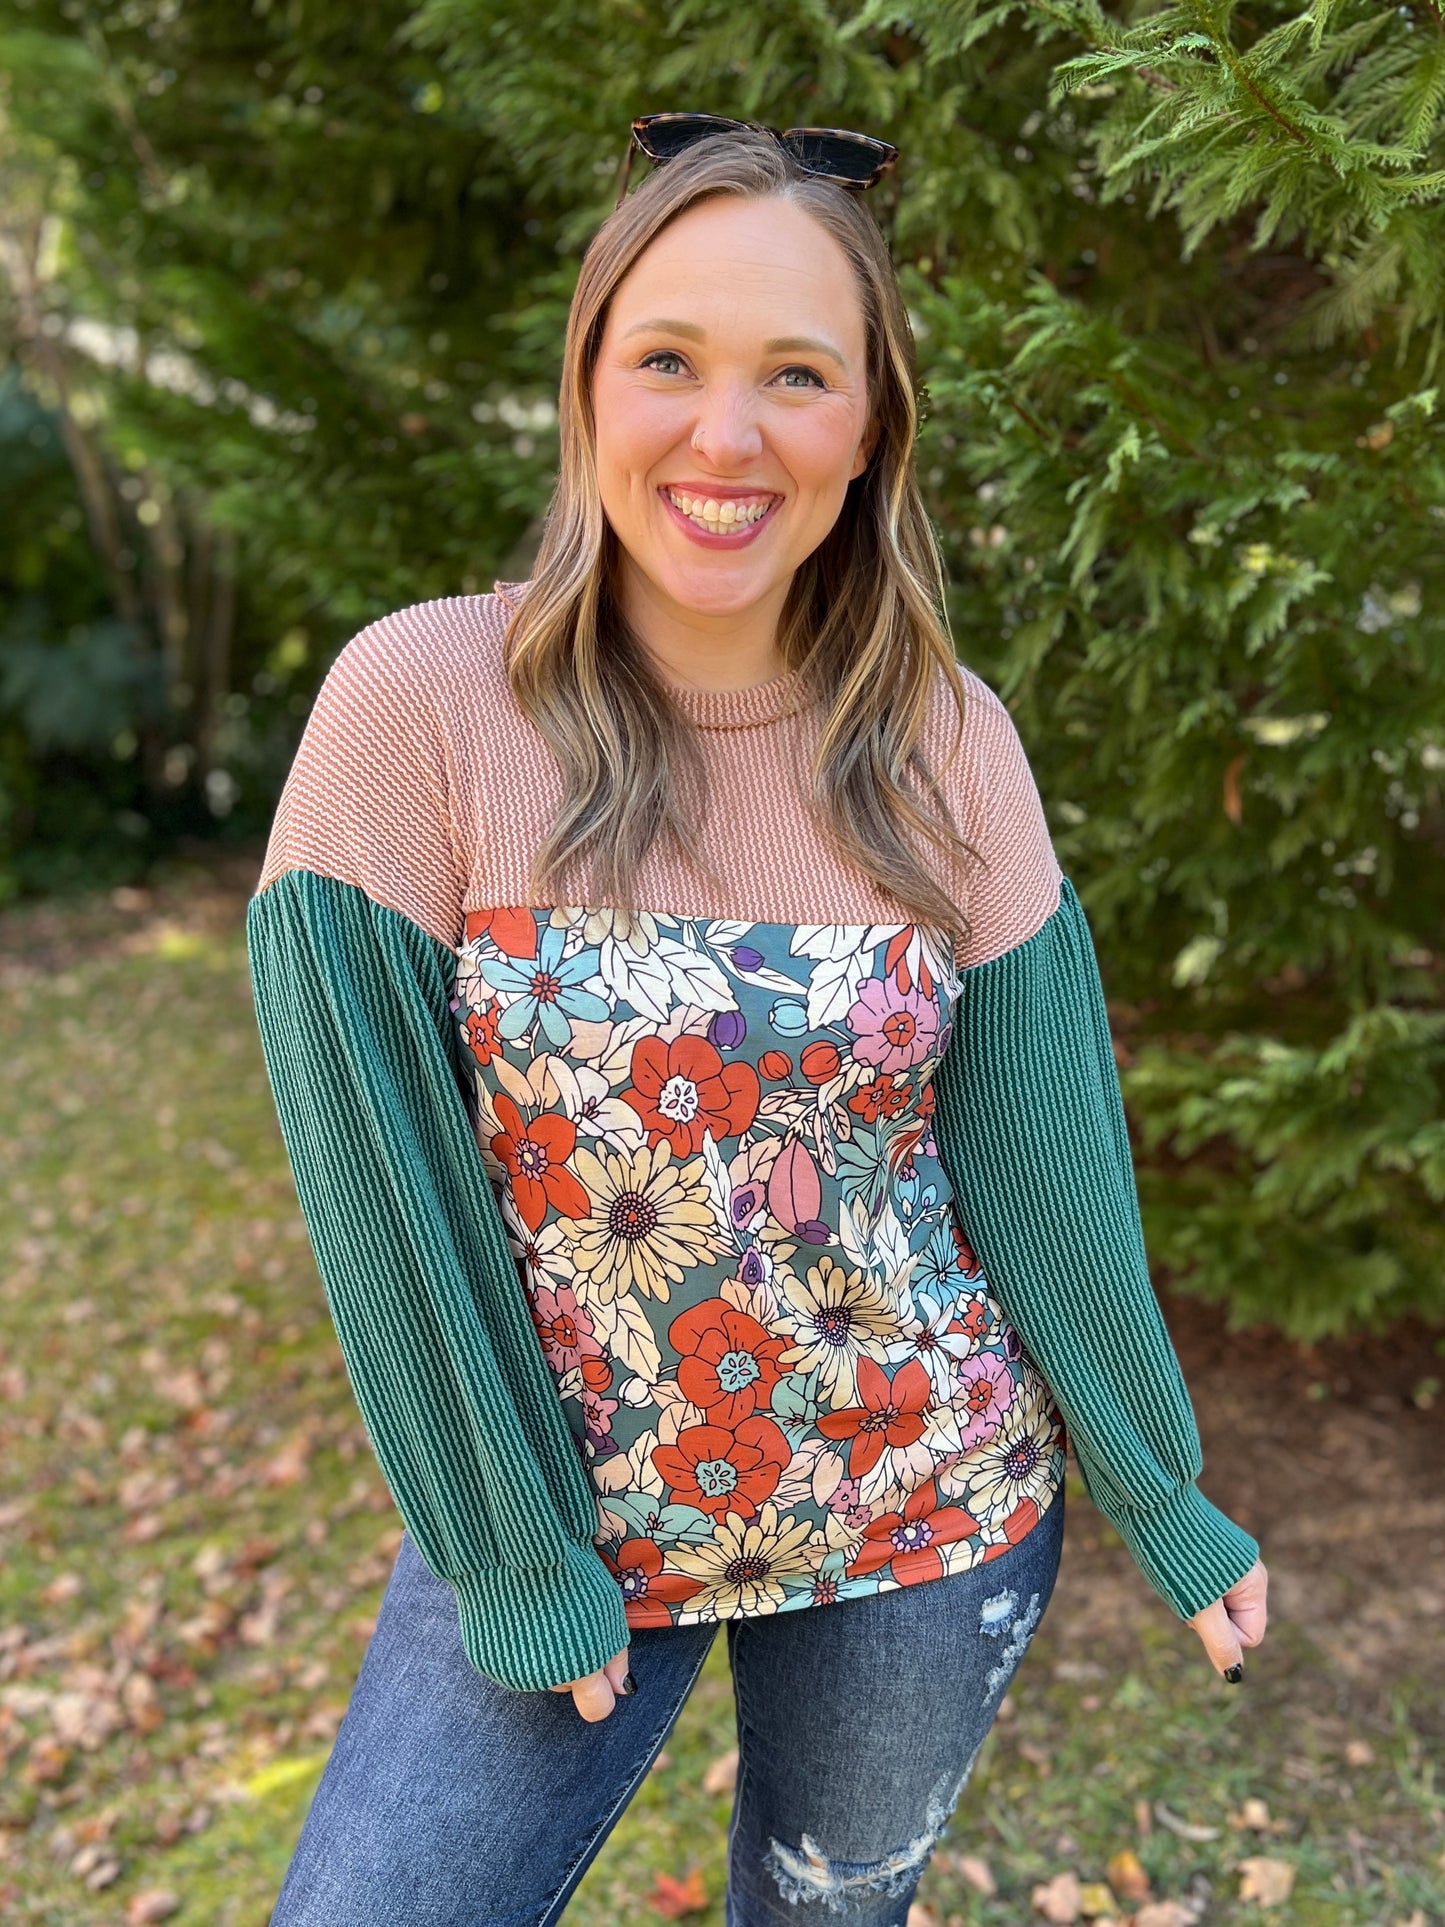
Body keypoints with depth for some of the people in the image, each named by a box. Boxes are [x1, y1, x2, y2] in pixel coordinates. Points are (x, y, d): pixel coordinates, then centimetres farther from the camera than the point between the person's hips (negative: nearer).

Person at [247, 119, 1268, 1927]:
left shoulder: (949, 741, -9)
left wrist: (1166, 1504, 2)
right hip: (547, 1505, -1)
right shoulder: (419, 703, -17)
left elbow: (1037, 1156, -3)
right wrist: (513, 1554, -11)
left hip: (929, 1514, 2)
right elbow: (385, 1182, -14)